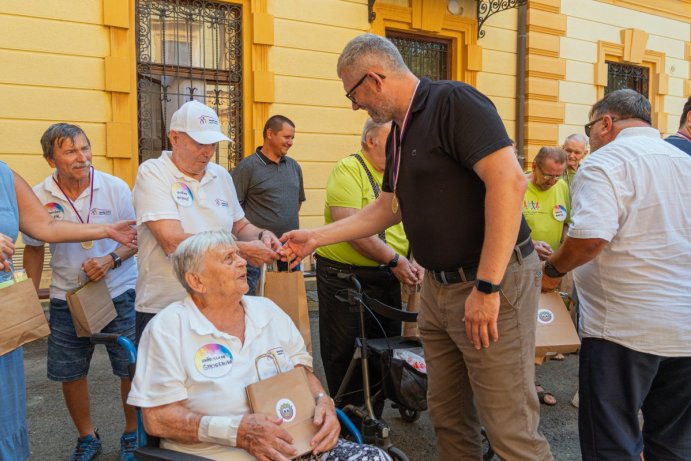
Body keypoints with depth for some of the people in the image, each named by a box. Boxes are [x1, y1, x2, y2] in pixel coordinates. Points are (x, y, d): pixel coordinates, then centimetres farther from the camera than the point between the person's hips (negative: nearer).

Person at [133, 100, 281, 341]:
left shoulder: (221, 175, 8)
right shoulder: (152, 173, -9)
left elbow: (240, 226, 20)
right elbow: (173, 242, -21)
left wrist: (261, 235, -4)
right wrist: (244, 249, -21)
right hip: (162, 309, -5)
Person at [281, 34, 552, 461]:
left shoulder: (455, 102, -14)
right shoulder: (399, 133, 14)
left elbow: (509, 181, -25)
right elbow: (387, 209, 22)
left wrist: (486, 287, -26)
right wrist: (317, 237, 18)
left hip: (493, 282, -9)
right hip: (438, 285, 9)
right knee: (448, 415, 17)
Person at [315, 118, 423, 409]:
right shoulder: (348, 169, -12)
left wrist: (415, 262, -5)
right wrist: (394, 260, -19)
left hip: (388, 278, 7)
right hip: (344, 278, -7)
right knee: (345, 355, 4)